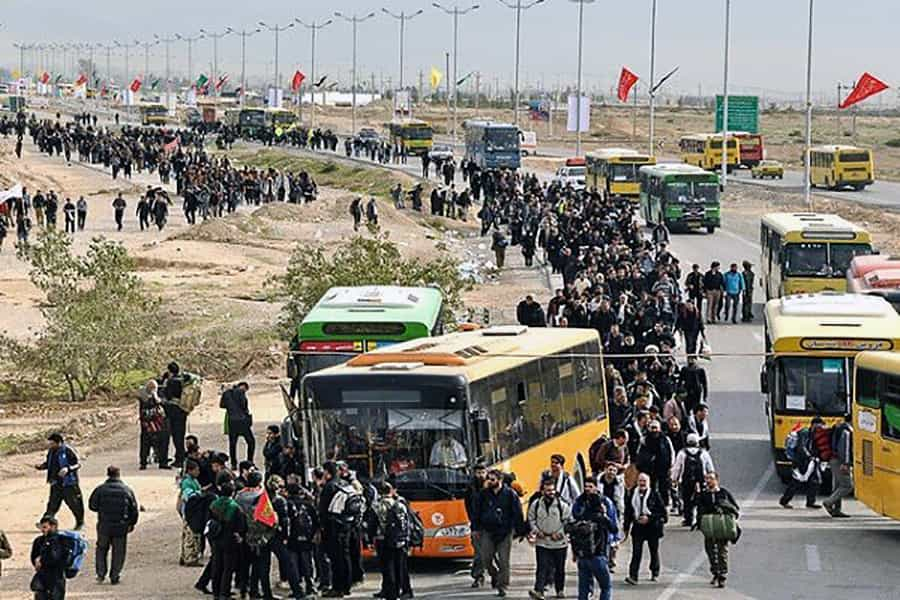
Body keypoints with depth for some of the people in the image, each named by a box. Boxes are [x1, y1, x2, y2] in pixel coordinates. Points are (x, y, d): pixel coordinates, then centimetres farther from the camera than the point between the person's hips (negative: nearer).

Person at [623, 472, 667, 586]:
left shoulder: (654, 494, -5)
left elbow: (662, 510, -6)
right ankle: (633, 576, -15)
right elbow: (628, 512, 11)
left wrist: (649, 518, -17)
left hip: (652, 526, -1)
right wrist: (627, 527, 10)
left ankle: (655, 573, 30)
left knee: (654, 550, 13)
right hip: (637, 526, 1)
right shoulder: (632, 494, 5)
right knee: (636, 552, -9)